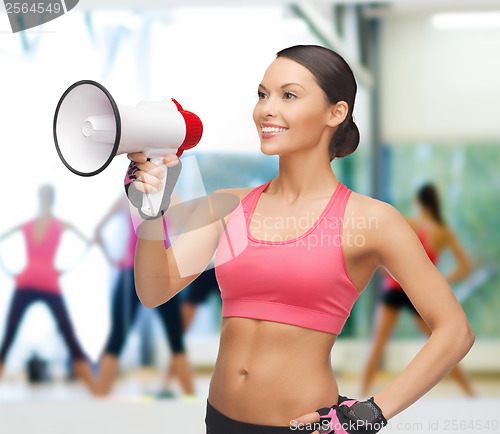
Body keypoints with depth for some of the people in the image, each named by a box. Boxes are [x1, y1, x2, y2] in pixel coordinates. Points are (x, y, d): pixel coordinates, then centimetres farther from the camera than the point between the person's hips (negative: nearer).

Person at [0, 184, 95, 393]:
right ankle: (95, 390, -8)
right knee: (70, 338, -2)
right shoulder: (61, 225, 14)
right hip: (49, 283, -2)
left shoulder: (26, 225, 19)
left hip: (25, 283, 2)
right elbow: (88, 242, 4)